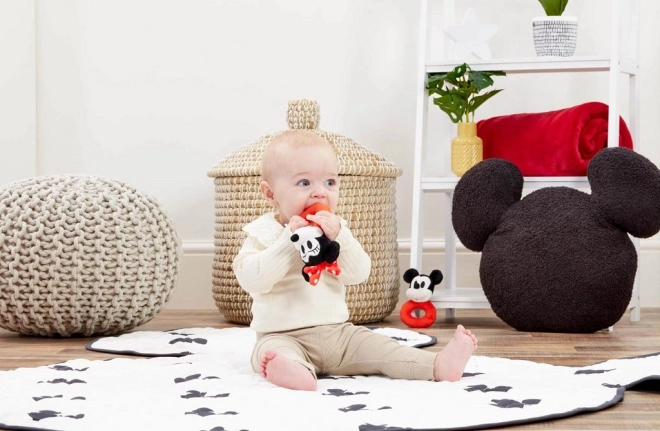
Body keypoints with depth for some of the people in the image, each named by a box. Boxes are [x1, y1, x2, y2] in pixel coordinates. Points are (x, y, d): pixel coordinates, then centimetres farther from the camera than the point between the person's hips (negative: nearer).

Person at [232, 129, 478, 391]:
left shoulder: (334, 229, 9)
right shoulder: (263, 233, -2)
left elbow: (360, 274, -3)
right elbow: (251, 279, -18)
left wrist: (338, 237, -20)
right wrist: (289, 240, -25)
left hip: (337, 332, 5)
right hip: (283, 336, -5)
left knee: (377, 347, -11)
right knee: (274, 351, -35)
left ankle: (438, 366, -22)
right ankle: (295, 371, -64)